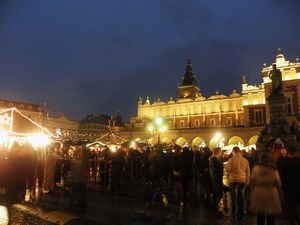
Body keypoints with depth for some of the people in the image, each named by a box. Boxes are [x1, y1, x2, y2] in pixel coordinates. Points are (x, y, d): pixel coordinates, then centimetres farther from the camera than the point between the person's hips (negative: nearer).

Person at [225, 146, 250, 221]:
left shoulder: (231, 159, -11)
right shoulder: (245, 160, 1)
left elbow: (227, 170, -9)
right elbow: (248, 172, 8)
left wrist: (225, 165, 11)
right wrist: (246, 181, 18)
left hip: (234, 180, -4)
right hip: (243, 181, 4)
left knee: (234, 198, 5)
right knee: (242, 198, 12)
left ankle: (234, 216, 11)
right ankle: (242, 215, 21)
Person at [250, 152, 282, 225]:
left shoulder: (256, 168, -10)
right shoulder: (274, 169, -10)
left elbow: (251, 182, -4)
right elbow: (278, 184, -4)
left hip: (258, 194, 1)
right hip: (271, 195, 0)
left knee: (260, 219, 15)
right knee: (271, 219, 15)